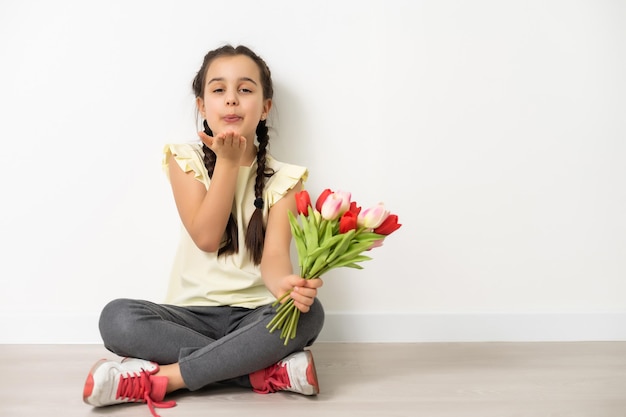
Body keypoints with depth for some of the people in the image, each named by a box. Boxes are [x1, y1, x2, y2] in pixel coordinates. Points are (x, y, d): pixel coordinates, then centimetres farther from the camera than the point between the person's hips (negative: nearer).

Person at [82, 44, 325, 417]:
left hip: (255, 314, 0)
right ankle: (272, 371, -27)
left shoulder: (281, 178, -1)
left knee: (309, 312, -32)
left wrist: (286, 284, -37)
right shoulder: (186, 160, 0)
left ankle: (161, 377, -27)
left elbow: (273, 256, -13)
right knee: (117, 318, -27)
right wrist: (228, 161, -14)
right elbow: (206, 237, -11)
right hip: (193, 311, 1)